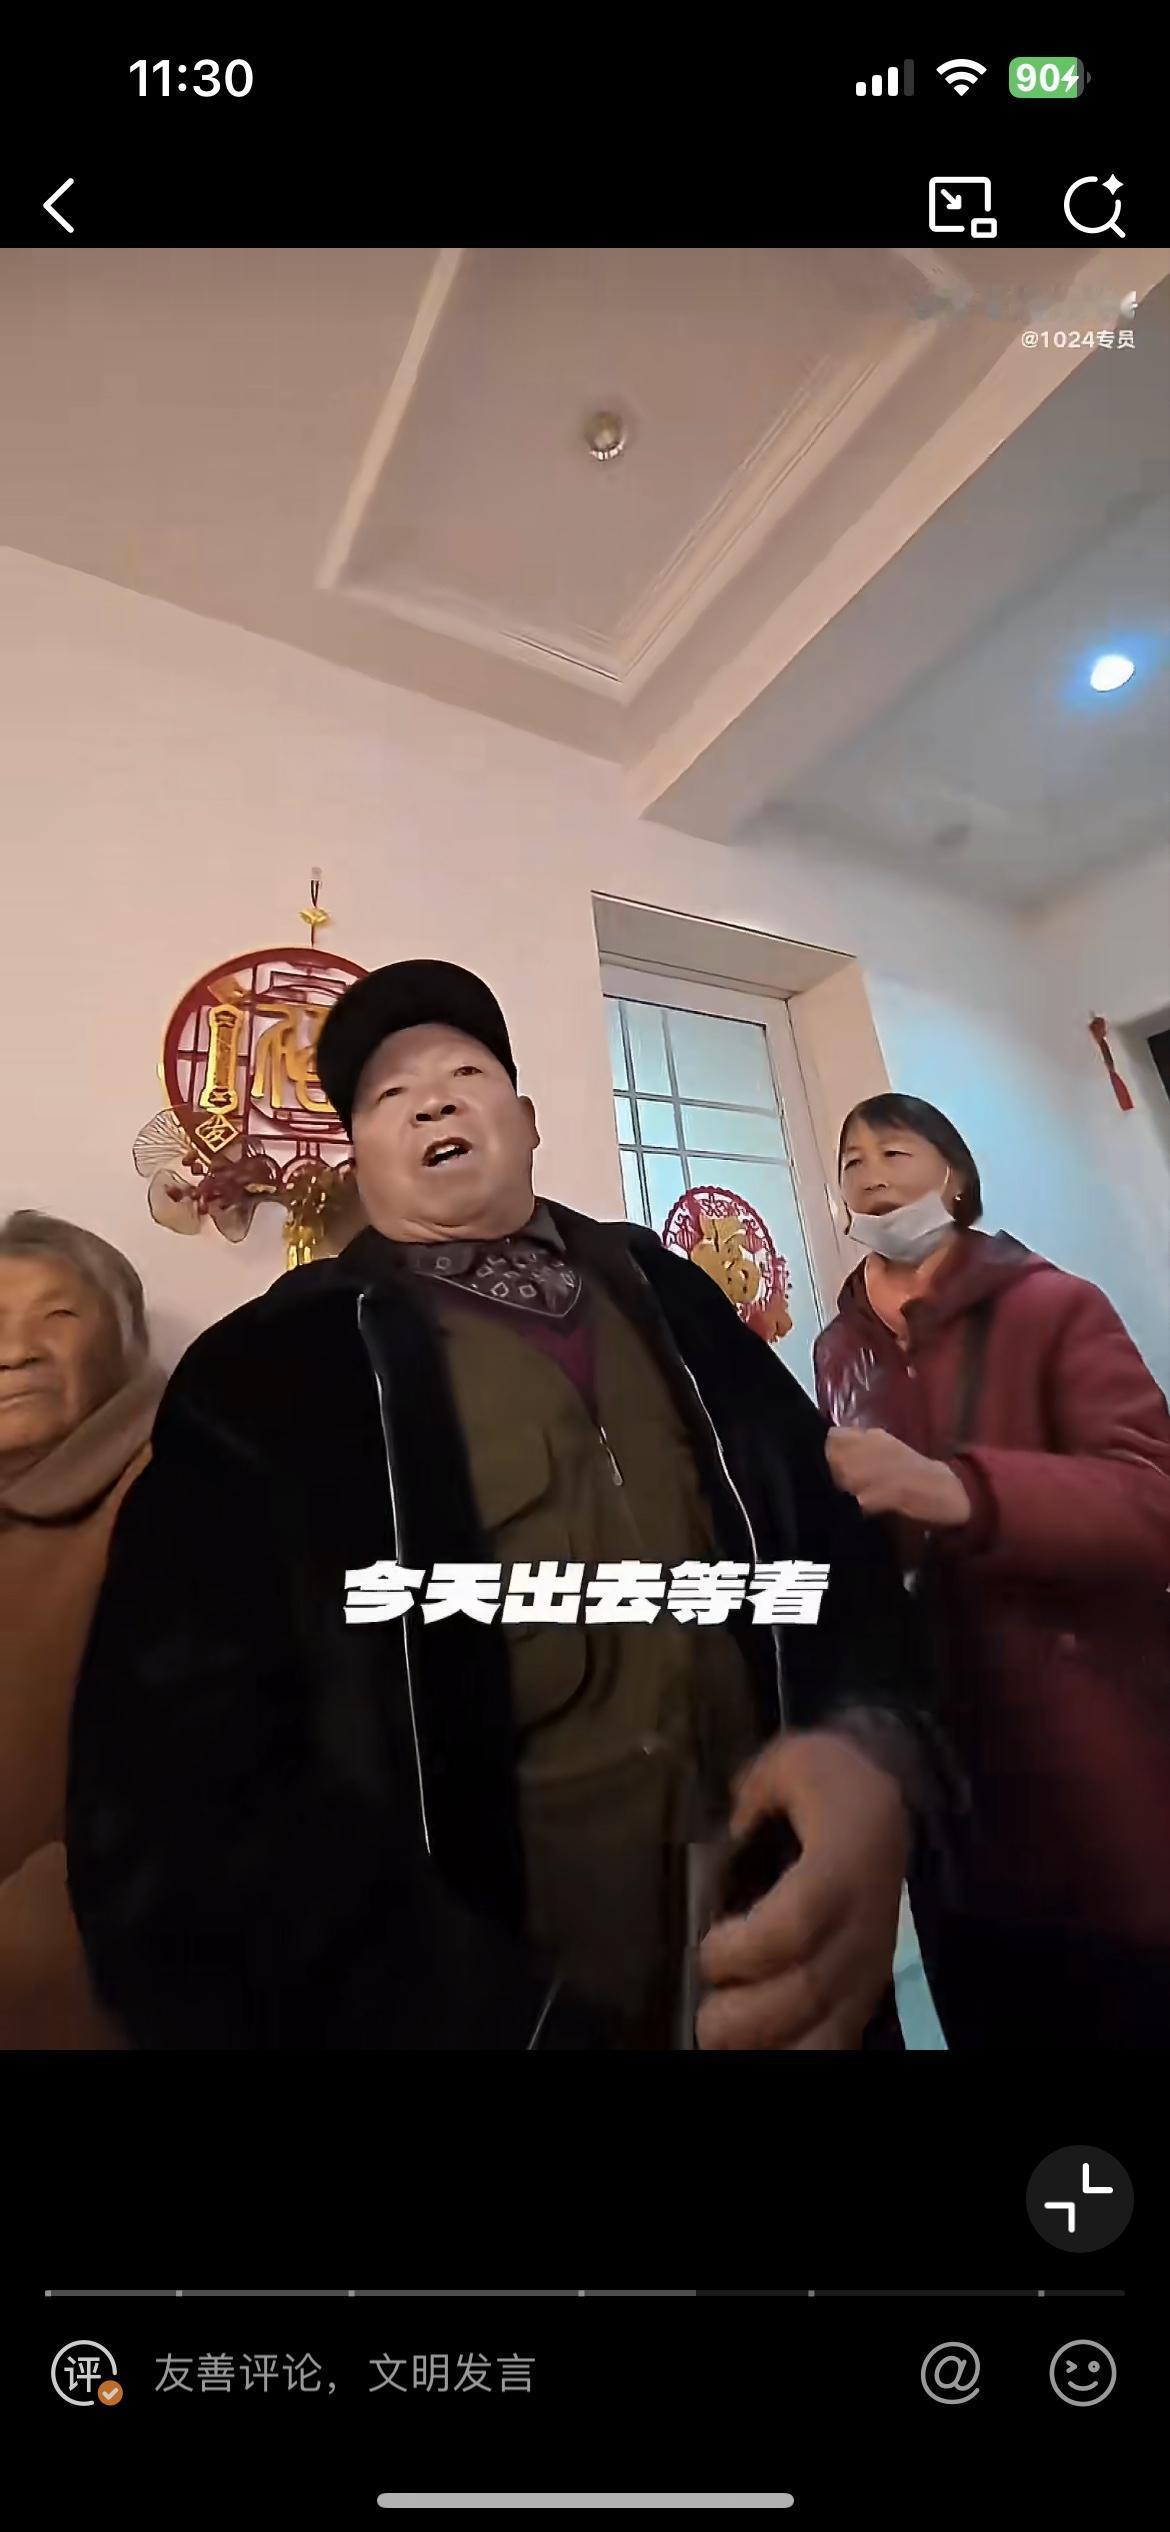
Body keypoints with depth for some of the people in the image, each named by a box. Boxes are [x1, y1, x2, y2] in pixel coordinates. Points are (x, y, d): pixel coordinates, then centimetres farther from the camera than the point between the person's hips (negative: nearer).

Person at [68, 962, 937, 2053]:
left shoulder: (666, 1295, 2)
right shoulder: (262, 1375, -9)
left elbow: (834, 1522, 0)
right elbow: (188, 1795, -15)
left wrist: (870, 1740, -21)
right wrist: (503, 2020, -26)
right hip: (474, 2010, -3)